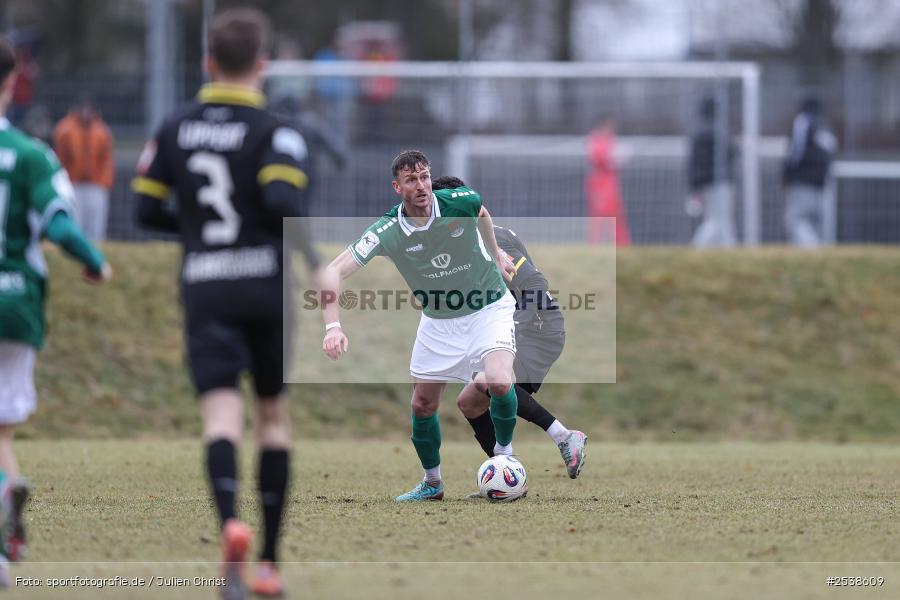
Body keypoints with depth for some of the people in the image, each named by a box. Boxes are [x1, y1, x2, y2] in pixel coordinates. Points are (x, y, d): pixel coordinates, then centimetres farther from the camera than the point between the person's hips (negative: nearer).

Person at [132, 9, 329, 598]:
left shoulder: (174, 131, 7)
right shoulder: (273, 131, -5)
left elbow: (148, 210, 8)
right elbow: (284, 201, -20)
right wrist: (314, 262, -7)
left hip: (204, 290, 1)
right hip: (266, 284, -1)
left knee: (221, 412, -9)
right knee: (275, 416, 12)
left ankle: (230, 521, -38)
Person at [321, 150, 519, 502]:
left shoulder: (461, 202, -20)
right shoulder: (386, 232, -21)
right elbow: (334, 272, -24)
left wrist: (496, 255, 17)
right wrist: (333, 327, -36)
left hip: (489, 307, -2)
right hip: (438, 323, 2)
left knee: (498, 381, -26)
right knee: (423, 405, 6)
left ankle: (504, 452, 2)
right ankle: (432, 483, 30)